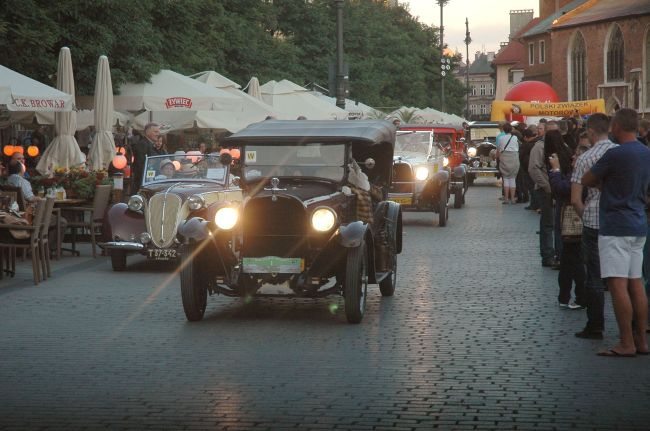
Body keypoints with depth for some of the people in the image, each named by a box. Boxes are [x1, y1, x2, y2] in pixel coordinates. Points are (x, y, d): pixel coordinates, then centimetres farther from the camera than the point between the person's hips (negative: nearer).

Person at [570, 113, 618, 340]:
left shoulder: (585, 159, -7)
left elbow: (575, 200, -10)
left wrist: (586, 217, 6)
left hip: (594, 223, -3)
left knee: (594, 276, 5)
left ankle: (595, 327, 8)